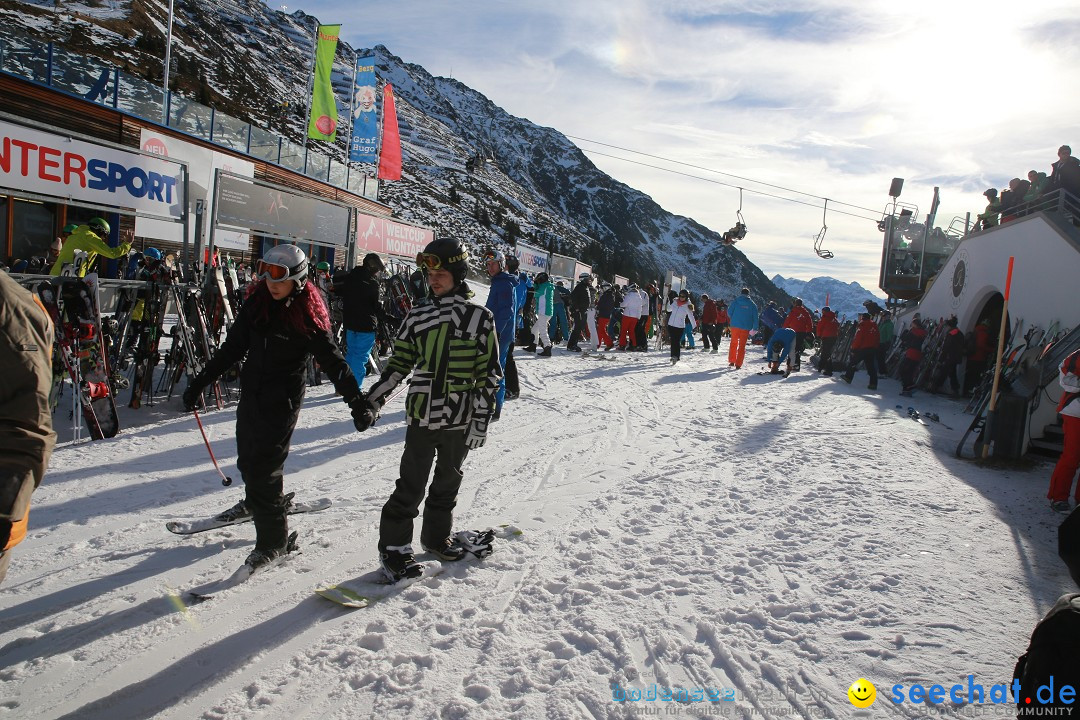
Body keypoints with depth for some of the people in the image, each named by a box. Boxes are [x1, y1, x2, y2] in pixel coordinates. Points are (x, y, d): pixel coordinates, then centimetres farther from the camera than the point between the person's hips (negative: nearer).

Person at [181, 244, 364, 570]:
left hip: (283, 400, -6)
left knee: (263, 466, -9)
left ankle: (274, 539, 4)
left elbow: (331, 359, -9)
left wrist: (355, 399, -14)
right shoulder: (256, 303, 2)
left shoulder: (307, 314, -12)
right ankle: (256, 501, 46)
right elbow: (232, 348, 10)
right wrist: (200, 381, 10)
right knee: (248, 460, 17)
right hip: (251, 393, 6)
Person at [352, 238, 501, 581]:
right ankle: (394, 546, 17)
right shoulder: (417, 317, 2)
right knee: (411, 485, 1)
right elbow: (398, 364, 9)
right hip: (422, 416, 0)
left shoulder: (481, 318, -4)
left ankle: (437, 536, 36)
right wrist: (372, 402, 3)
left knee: (448, 481, 16)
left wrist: (481, 421, -5)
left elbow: (488, 374, -3)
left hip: (460, 421, 0)